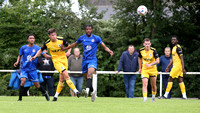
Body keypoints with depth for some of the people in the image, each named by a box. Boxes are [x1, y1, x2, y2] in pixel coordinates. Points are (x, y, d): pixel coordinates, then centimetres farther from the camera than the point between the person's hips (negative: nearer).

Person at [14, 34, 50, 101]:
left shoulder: (37, 48, -2)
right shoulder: (23, 48, 0)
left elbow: (45, 55, -7)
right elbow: (20, 56, 14)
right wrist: (17, 62, -3)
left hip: (32, 69, 0)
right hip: (24, 68, 0)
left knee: (37, 85, 4)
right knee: (23, 81, -23)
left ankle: (45, 93, 34)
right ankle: (20, 98, -15)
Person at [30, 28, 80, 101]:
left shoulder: (61, 40, -7)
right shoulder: (47, 43, -7)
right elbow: (41, 50, 11)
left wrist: (68, 52, -12)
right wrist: (35, 57, 0)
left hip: (64, 59, 2)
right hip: (56, 61, -2)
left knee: (62, 79, 3)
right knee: (66, 75, -22)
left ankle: (56, 95, 17)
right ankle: (75, 91, -21)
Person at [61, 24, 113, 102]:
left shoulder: (96, 38, -1)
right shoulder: (82, 38, 8)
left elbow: (104, 46, -4)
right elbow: (75, 44, 24)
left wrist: (109, 51, -24)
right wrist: (65, 48, 26)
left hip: (92, 60, -4)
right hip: (84, 60, 4)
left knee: (89, 74, -28)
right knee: (87, 77, 7)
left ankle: (87, 90, -46)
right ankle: (93, 91, 27)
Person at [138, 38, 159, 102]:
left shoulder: (153, 51, -15)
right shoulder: (141, 51, -5)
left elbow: (157, 61, -18)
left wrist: (150, 64, -32)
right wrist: (140, 68, 15)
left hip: (153, 70, -1)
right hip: (144, 70, 1)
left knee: (153, 85, 9)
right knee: (144, 84, -15)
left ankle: (153, 97, 31)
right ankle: (145, 98, -19)